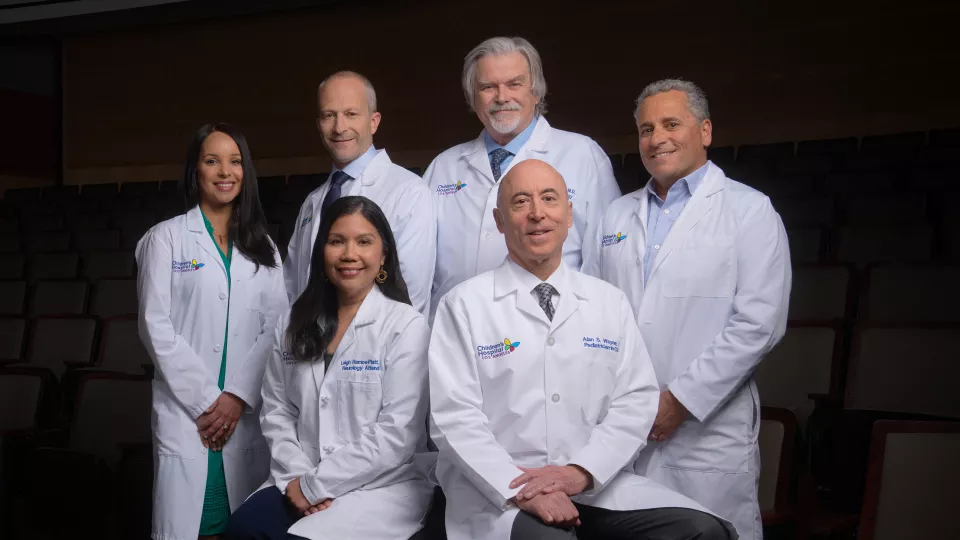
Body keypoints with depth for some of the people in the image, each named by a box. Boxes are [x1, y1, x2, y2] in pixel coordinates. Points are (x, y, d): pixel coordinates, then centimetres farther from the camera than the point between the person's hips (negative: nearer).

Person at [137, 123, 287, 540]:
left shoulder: (262, 246, 13)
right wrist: (207, 401, -9)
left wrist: (238, 397, -8)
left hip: (248, 413, 3)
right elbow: (156, 326, -4)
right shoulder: (166, 238, 3)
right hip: (186, 414, -3)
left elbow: (276, 327, 4)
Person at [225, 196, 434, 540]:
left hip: (383, 485, -4)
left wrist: (315, 485, -12)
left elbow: (397, 434, -13)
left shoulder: (406, 325, -6)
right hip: (301, 484, 4)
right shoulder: (294, 324, 11)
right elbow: (276, 411, 9)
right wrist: (297, 477, -8)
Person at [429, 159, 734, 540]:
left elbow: (636, 399, 5)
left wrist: (582, 471, -10)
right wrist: (519, 490, -17)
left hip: (597, 482, 5)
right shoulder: (464, 305, 1)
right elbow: (454, 416, -6)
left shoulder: (610, 302, 12)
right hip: (497, 492, -4)